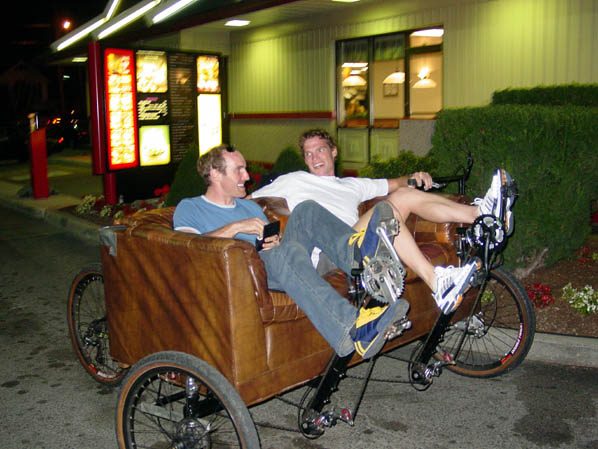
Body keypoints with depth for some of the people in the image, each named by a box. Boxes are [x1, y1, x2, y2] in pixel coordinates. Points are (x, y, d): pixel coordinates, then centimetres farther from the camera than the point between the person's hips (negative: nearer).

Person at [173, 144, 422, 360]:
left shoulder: (250, 206, 34)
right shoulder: (189, 208, 13)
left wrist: (275, 240, -1)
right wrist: (235, 227, -12)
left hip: (275, 267, 6)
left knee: (307, 210, -16)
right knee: (287, 252, -39)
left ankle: (356, 253, -43)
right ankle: (354, 326, -57)